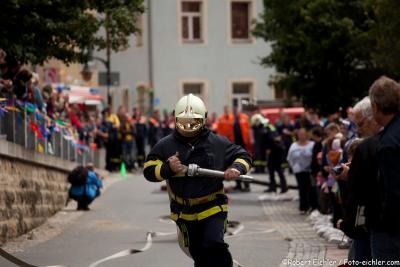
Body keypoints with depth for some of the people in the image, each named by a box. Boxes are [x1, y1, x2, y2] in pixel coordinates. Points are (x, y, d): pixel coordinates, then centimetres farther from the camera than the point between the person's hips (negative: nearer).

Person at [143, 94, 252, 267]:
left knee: (214, 246, -25)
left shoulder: (218, 143, -3)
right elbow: (149, 171, -5)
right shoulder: (165, 146, -2)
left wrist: (237, 169, -16)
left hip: (213, 207, -2)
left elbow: (243, 156, 6)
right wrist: (168, 168, -25)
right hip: (184, 212, 2)